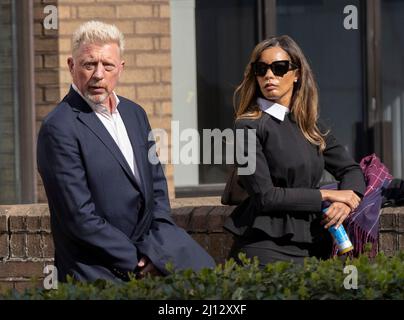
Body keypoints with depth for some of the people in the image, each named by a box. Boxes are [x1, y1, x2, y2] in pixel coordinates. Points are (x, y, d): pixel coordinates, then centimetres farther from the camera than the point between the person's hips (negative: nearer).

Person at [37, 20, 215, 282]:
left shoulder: (135, 114, 12)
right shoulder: (59, 129, -13)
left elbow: (157, 185, 14)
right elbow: (81, 217, -16)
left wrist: (155, 251, -2)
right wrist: (136, 263, -11)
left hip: (153, 244, 7)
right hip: (99, 269, -7)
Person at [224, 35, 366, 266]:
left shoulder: (310, 124, 13)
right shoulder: (249, 127, -5)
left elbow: (350, 169, 15)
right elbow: (263, 195, -11)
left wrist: (345, 201, -7)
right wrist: (325, 196, -8)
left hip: (312, 244, 6)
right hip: (266, 246, -6)